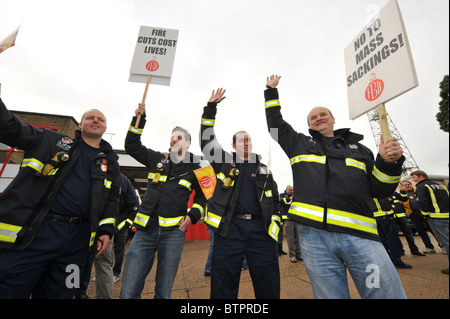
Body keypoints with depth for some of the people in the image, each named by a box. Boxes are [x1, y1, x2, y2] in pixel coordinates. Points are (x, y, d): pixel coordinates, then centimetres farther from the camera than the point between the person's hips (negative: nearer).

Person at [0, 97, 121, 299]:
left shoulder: (110, 162, 11)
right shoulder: (51, 140, 9)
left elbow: (112, 198, 10)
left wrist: (106, 230, 3)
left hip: (76, 242, 2)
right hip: (28, 233, -2)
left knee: (57, 293, 15)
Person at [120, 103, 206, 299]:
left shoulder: (194, 168, 7)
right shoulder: (157, 159, 12)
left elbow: (203, 196, 12)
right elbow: (131, 146, 13)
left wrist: (192, 216, -3)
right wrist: (139, 118, 4)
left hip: (174, 232, -1)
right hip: (145, 230, 2)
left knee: (164, 291, 11)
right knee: (128, 291, 2)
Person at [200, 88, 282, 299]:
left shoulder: (264, 169, 16)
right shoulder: (225, 162, 10)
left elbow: (274, 200, 18)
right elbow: (206, 141, 4)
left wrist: (275, 225, 9)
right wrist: (211, 107, 0)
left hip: (261, 230, 2)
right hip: (229, 228, -2)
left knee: (269, 286, 12)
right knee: (223, 286, 8)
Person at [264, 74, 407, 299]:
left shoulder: (359, 149, 20)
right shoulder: (300, 144, 18)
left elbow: (380, 190, 17)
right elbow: (275, 124, 19)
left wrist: (389, 162, -1)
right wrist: (271, 90, 22)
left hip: (360, 235, 2)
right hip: (313, 234, -1)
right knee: (330, 295, 5)